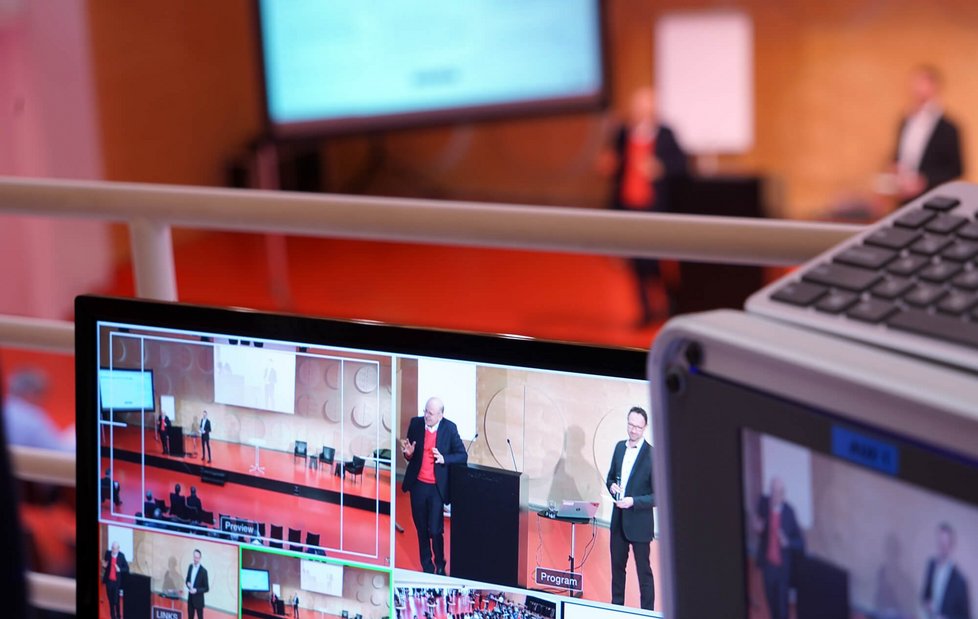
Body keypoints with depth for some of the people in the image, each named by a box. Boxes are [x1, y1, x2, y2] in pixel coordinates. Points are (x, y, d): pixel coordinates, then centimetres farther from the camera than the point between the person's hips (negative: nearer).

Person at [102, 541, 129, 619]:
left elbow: (127, 568, -4)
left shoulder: (121, 556, -10)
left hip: (117, 581, -3)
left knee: (116, 600, -2)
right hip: (109, 580, 3)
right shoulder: (108, 553, -3)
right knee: (110, 600, 11)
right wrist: (104, 566, -13)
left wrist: (120, 569, -22)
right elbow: (104, 565, 11)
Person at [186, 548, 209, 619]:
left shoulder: (203, 571, -16)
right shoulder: (190, 566, 2)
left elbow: (206, 588, -11)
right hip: (190, 598, 6)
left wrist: (196, 590, -24)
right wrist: (188, 584, -9)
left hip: (198, 600, -6)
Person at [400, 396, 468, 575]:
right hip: (418, 485, 3)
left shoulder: (449, 428, -8)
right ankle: (426, 566, 25)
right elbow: (409, 455, 10)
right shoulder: (415, 424, -1)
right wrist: (408, 453, -14)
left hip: (437, 487, -3)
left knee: (435, 530, -5)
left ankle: (440, 566, 16)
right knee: (421, 529, 11)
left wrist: (444, 459, -22)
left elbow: (462, 456, -5)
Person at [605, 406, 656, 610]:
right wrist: (612, 486, -6)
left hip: (639, 522, -6)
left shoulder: (652, 455, -15)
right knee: (617, 566, 17)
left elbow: (658, 495, -14)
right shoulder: (620, 447, 5)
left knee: (644, 571, 4)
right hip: (618, 519, 6)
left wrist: (633, 501, -24)